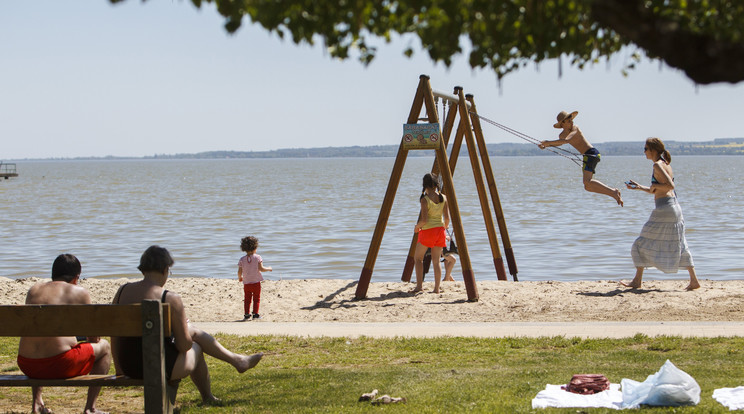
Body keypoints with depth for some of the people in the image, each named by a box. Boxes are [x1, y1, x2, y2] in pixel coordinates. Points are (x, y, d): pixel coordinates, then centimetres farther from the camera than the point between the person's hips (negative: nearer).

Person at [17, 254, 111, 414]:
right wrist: (94, 340, 35)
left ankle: (37, 401, 34)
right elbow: (93, 337, 10)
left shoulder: (34, 290, 17)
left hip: (27, 366, 5)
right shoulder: (80, 292, 4)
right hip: (61, 366, -5)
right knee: (104, 346, 21)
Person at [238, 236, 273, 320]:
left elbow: (239, 271, -3)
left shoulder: (242, 259, -2)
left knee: (247, 299, 10)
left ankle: (246, 314, 5)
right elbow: (261, 268, -14)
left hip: (246, 283, 2)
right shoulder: (257, 257, -8)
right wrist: (268, 269, 3)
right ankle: (255, 314, 4)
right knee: (256, 298, 9)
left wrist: (240, 278, 16)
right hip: (256, 282, -2)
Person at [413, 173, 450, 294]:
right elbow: (447, 218, 2)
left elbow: (424, 220, -17)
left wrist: (417, 226, 2)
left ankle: (419, 285, 0)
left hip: (427, 230, -5)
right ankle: (437, 288, 5)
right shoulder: (443, 198, 2)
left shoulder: (425, 199, -13)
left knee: (418, 258, 10)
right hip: (440, 230, 5)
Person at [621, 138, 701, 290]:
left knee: (642, 243, 1)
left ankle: (637, 281, 4)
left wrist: (654, 186, -9)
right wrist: (639, 187, 17)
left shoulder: (658, 165, -11)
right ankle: (694, 280, 8)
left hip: (664, 208, -9)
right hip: (675, 207, 9)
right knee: (679, 246, 12)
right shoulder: (666, 164, 18)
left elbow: (670, 186, -22)